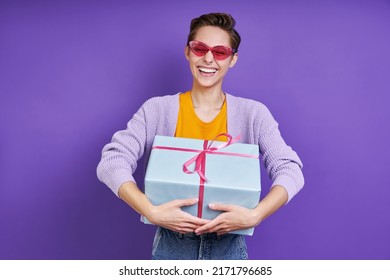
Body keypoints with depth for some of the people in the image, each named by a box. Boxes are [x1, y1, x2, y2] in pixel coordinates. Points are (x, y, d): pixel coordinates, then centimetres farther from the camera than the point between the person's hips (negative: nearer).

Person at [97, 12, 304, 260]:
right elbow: (111, 163, -15)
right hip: (172, 244, 0)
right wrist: (152, 211, -28)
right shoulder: (157, 110, -7)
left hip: (228, 246, 1)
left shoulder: (253, 113, -6)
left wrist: (255, 215, -28)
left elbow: (290, 170, -11)